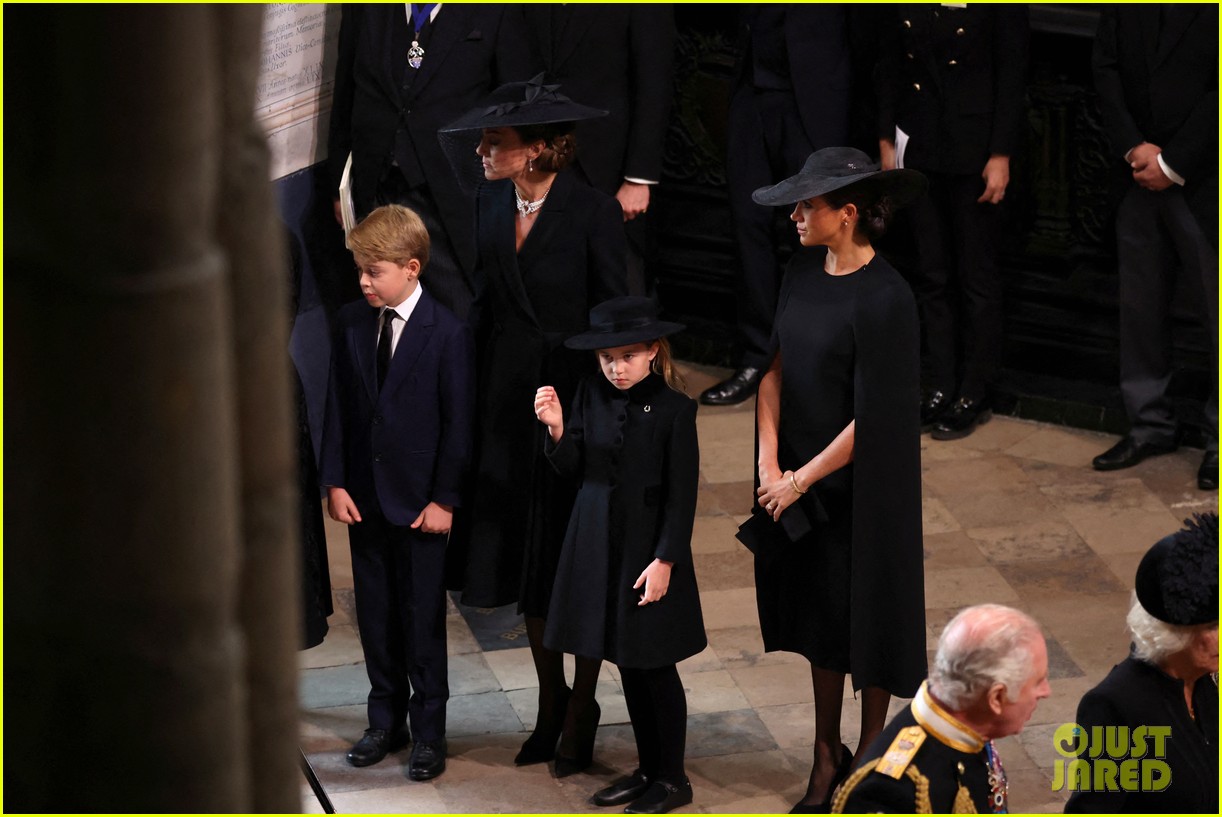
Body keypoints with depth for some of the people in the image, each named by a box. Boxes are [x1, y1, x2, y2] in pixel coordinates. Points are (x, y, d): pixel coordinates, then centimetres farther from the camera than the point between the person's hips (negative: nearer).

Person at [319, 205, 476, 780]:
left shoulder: (448, 334, -12)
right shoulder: (351, 324, 2)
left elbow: (459, 423, -9)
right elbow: (338, 408, 6)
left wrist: (445, 498, -11)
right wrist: (335, 482, 0)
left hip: (419, 500, -5)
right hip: (363, 495, 5)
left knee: (423, 618, 3)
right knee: (375, 614, 13)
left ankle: (429, 730, 14)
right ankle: (387, 721, 26)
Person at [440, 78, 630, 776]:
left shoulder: (593, 213, -14)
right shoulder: (491, 207, 3)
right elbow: (486, 306, 9)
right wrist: (477, 398, 5)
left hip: (576, 404, -6)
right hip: (510, 406, 6)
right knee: (527, 562, 12)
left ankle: (582, 712, 18)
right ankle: (551, 705, 26)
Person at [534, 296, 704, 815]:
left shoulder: (674, 409, -12)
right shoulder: (592, 395, 1)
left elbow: (681, 495, -11)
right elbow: (574, 470, 5)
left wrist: (665, 561, -15)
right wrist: (557, 428, -12)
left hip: (649, 552, -5)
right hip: (600, 548, 5)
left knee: (655, 668, 3)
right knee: (627, 665, 13)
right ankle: (648, 769, 25)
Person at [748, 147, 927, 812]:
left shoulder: (884, 300, -23)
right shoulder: (803, 271, -1)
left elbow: (870, 420, -21)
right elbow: (776, 366, 2)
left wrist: (799, 481, -13)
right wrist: (770, 464, -7)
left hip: (861, 486, -7)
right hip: (801, 476, 7)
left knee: (864, 620, 8)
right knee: (819, 614, 16)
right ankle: (826, 758, 30)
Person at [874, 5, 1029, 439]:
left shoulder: (1001, 6, -10)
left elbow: (1011, 72, -10)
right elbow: (888, 62, 8)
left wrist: (1001, 155, -12)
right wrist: (887, 139, 5)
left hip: (973, 148, -4)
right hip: (918, 143, 4)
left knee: (976, 276, 4)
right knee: (931, 275, 9)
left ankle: (974, 395, 13)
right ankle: (941, 389, 17)